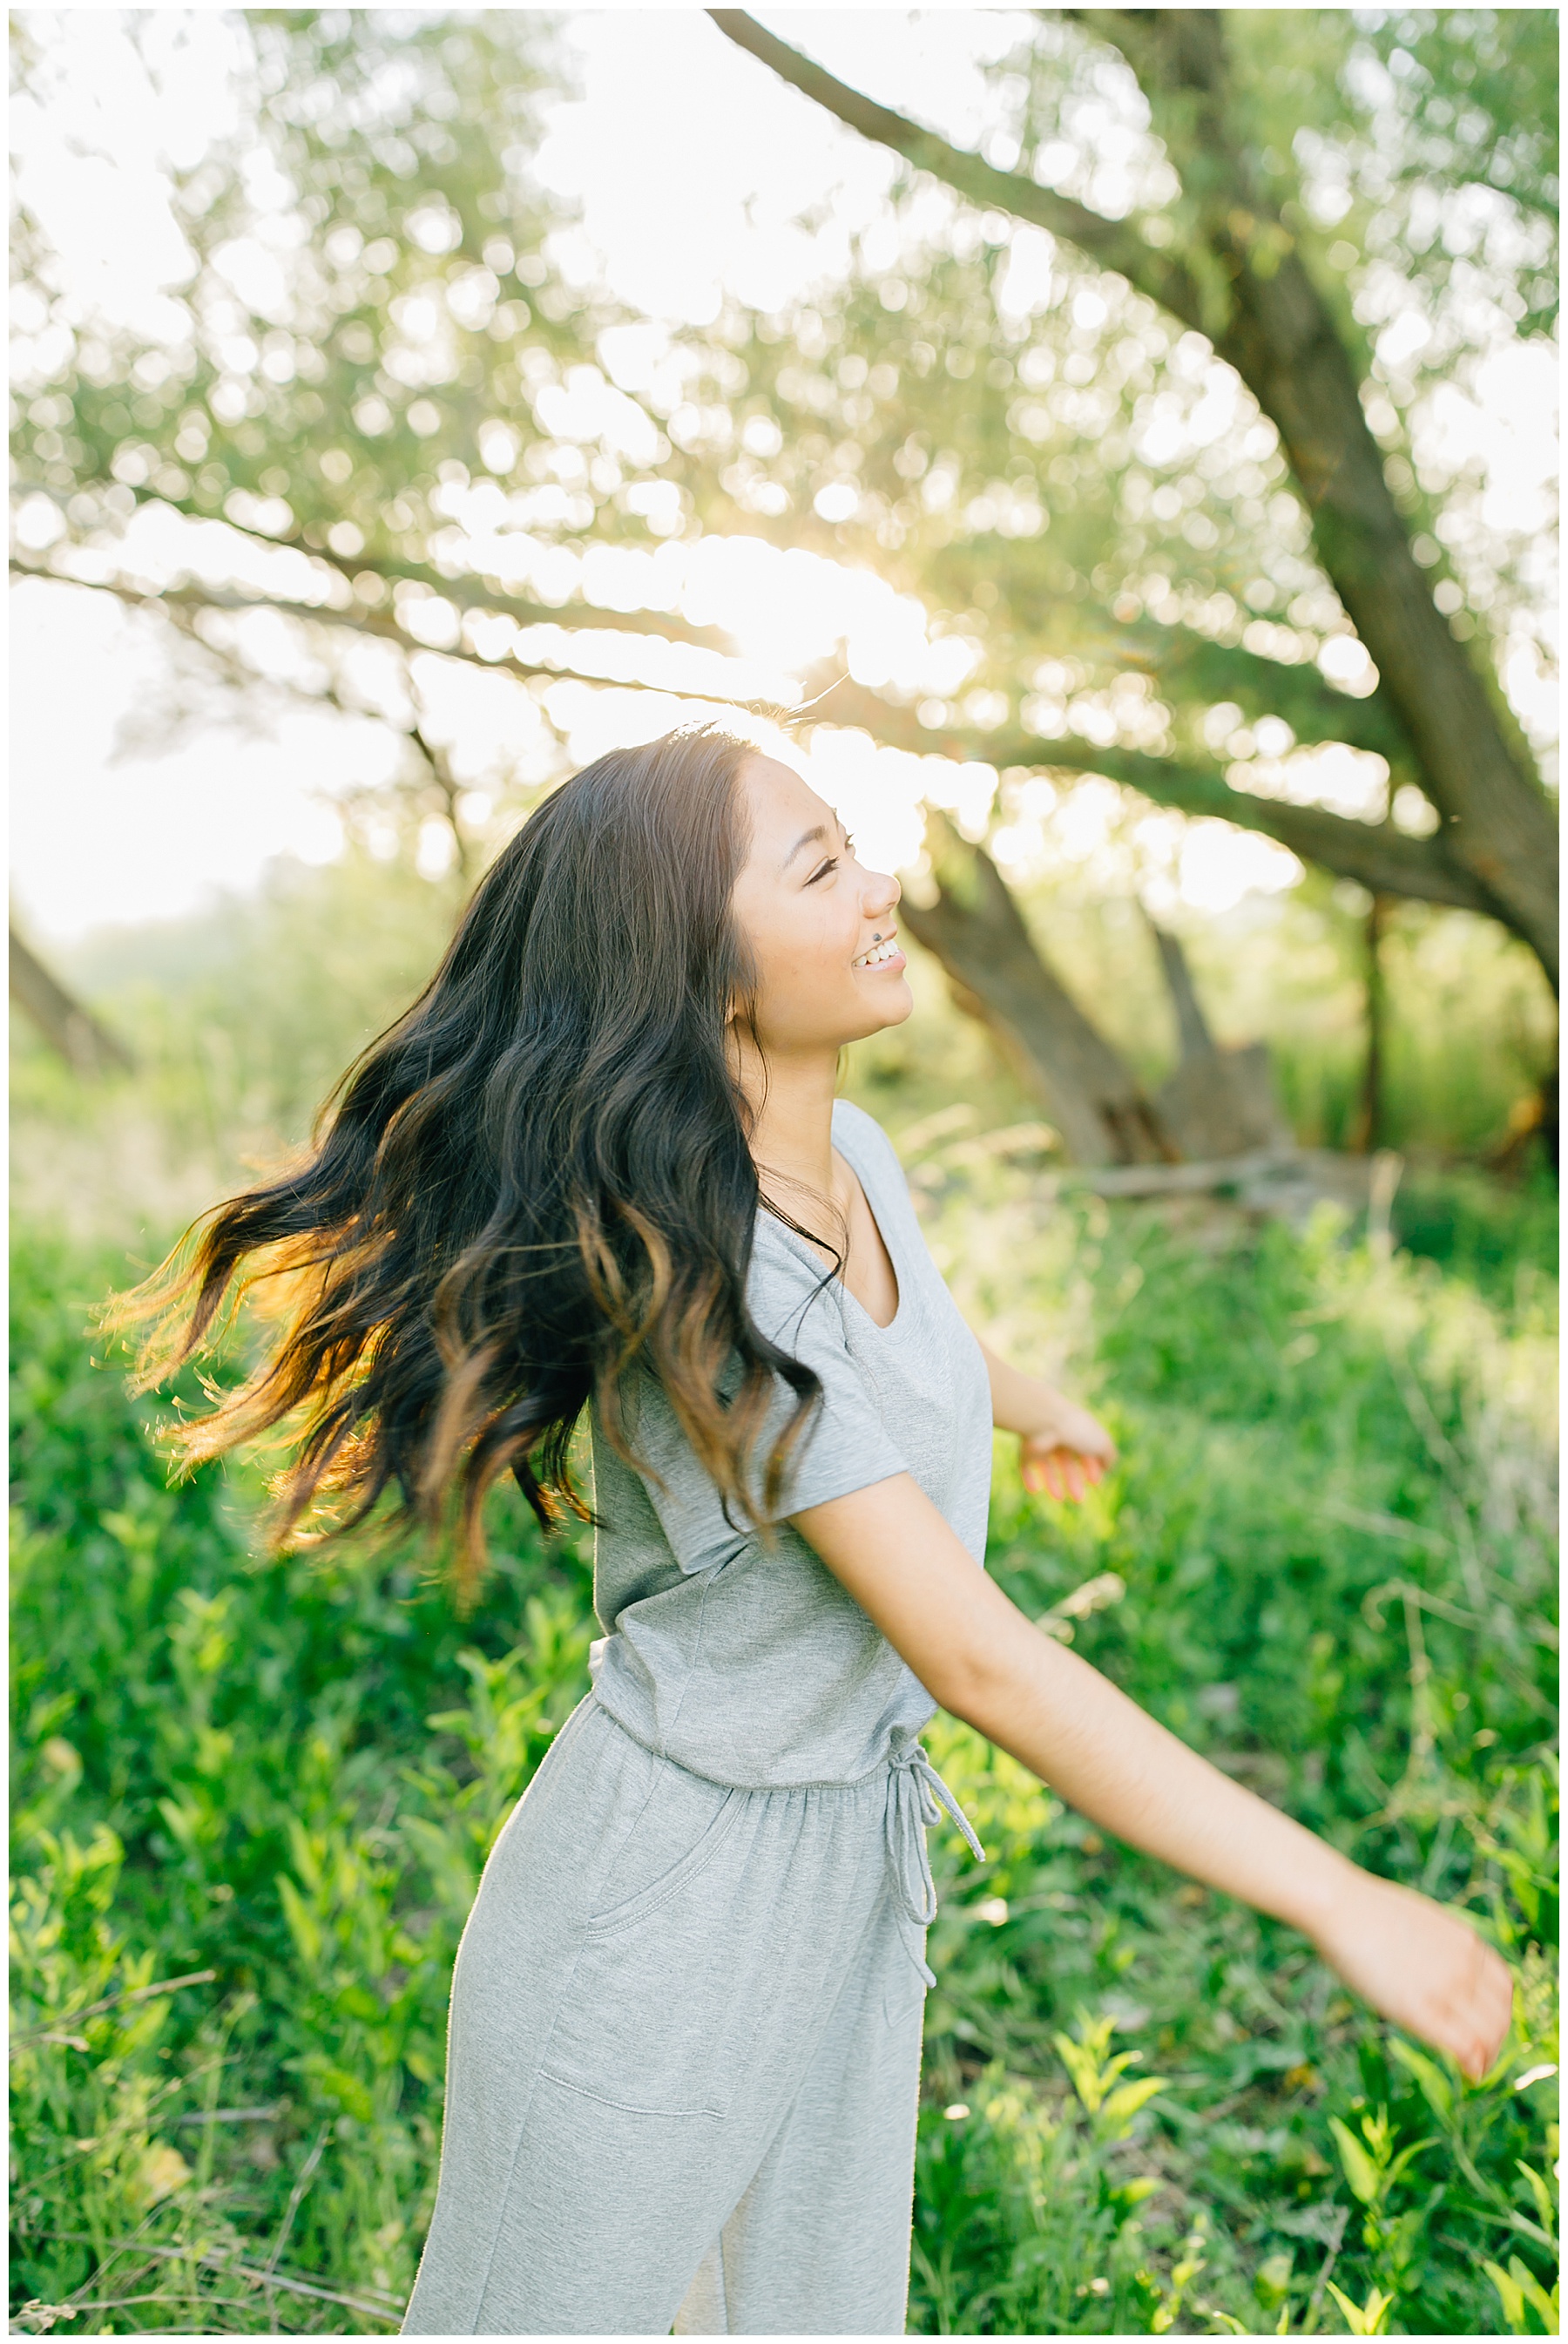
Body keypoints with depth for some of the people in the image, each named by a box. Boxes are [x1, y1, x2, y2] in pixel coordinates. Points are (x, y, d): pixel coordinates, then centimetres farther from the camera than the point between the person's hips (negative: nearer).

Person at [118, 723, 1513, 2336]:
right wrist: (1336, 1900, -26)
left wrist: (1037, 1410, 41)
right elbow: (978, 1662, -31)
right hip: (660, 1915, -7)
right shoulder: (700, 1286, -30)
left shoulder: (853, 1157, -5)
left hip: (852, 1876, 7)